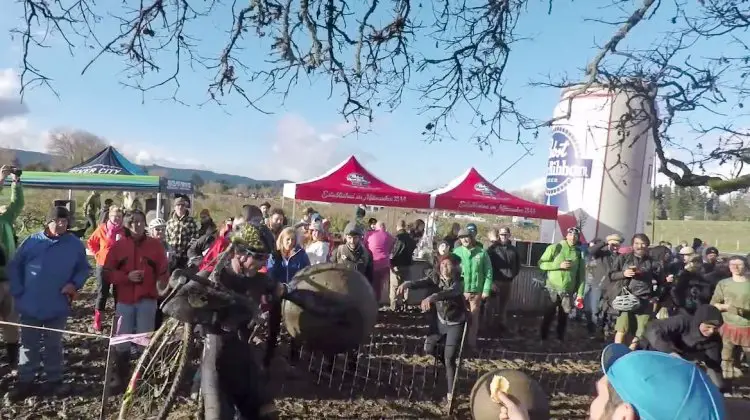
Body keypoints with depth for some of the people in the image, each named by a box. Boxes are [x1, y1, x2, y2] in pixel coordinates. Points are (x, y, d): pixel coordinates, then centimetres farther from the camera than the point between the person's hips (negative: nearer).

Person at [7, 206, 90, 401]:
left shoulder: (75, 244, -4)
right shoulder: (32, 241, -5)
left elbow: (84, 268, 5)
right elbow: (14, 267, 1)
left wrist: (74, 284, -12)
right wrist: (18, 292, -4)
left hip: (57, 306, 0)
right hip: (30, 305, 0)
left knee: (54, 345, 14)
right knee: (28, 345, 12)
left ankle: (54, 379, 26)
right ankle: (25, 381, 24)